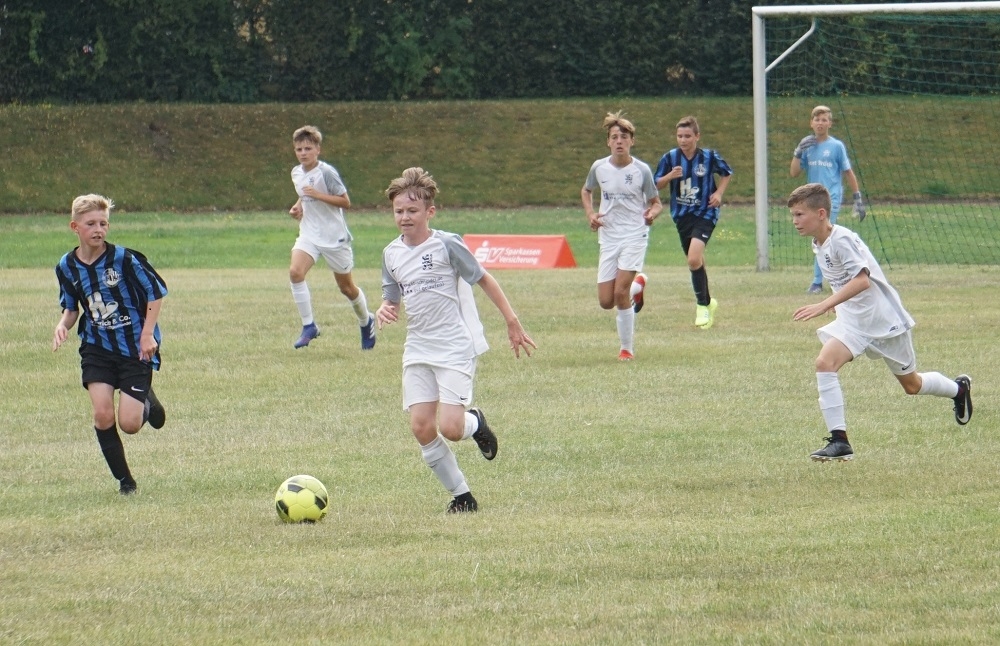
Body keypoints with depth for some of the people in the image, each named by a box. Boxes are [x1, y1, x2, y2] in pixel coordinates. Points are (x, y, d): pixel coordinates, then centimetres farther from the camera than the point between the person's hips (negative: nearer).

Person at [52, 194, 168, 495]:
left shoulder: (124, 259, -15)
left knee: (129, 424, -9)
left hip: (136, 349, -3)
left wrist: (148, 334, -12)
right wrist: (63, 324, -10)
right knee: (103, 415, -14)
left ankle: (146, 400, 29)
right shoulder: (67, 267, -1)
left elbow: (156, 290, -6)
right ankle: (124, 481, 5)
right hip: (97, 348, 3)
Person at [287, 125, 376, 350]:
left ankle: (366, 322, 37)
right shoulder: (297, 173, 5)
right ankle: (309, 326, -14)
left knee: (346, 287, 9)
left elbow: (345, 202, -15)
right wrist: (298, 206, 2)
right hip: (309, 235, 5)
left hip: (334, 236, -5)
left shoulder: (326, 172, -16)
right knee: (295, 271, -22)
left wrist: (318, 195, -25)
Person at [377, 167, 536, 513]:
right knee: (421, 428, -5)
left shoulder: (446, 245, -10)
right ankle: (461, 495, 8)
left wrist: (512, 322, -1)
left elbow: (483, 278, -2)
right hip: (418, 351, 6)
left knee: (450, 428, -15)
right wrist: (384, 311, -9)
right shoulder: (392, 254, 6)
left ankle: (475, 423, 22)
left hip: (456, 348, -5)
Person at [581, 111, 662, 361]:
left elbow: (656, 202, 3)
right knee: (606, 301, 2)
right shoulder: (599, 167, -1)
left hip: (635, 235, -4)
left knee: (620, 293, -17)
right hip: (608, 237, 4)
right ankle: (637, 285, 36)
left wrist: (652, 213, -21)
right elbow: (586, 191, 20)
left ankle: (627, 348, 0)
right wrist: (590, 214, 1)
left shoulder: (641, 170, -8)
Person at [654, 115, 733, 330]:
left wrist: (719, 193, -4)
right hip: (682, 215, 4)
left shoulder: (709, 157, -8)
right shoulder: (670, 157, -4)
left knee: (694, 259, -20)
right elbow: (657, 184, 2)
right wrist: (670, 176, -17)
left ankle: (702, 305, -6)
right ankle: (707, 301, 35)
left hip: (705, 214, -4)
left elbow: (727, 173, 11)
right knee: (695, 262, 14)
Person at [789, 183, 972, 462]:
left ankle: (958, 388, 42)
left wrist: (824, 305, -43)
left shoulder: (841, 240, -25)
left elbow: (862, 280, -36)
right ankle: (838, 440, -15)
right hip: (852, 321, 7)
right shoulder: (819, 244, 2)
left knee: (911, 384, 11)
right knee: (824, 363, -16)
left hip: (885, 318, -7)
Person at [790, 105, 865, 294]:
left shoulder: (837, 146, -2)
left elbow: (848, 172, 3)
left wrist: (858, 198, 0)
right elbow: (794, 173, 6)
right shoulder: (807, 146, 9)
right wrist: (798, 152, -8)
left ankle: (817, 281, -13)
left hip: (832, 198, -5)